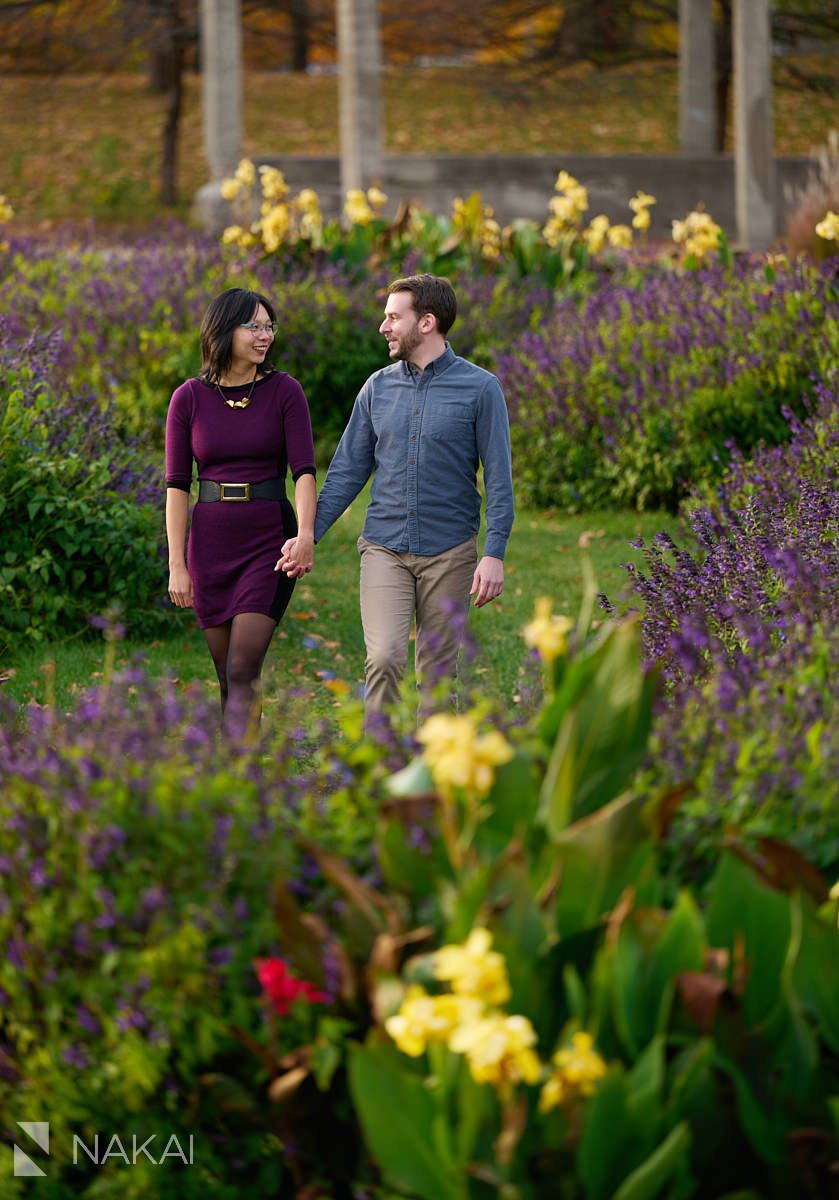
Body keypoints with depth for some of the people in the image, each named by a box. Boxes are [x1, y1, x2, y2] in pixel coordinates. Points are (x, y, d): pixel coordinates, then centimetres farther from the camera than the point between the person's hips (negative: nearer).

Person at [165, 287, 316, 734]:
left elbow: (304, 470, -8)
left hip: (269, 541, -2)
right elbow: (177, 485, 2)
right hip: (212, 543, 2)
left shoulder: (284, 391, -1)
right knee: (227, 676, 6)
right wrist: (177, 566, -4)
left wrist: (306, 534, -25)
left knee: (242, 672, -14)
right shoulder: (189, 398, 2)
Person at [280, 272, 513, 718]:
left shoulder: (479, 388, -3)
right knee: (384, 659, -15)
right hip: (385, 548, 2)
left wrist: (494, 553, -13)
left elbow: (499, 476, -5)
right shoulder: (379, 387, 8)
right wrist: (308, 535, 4)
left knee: (437, 671, 4)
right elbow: (348, 469, 12)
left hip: (449, 552, -2)